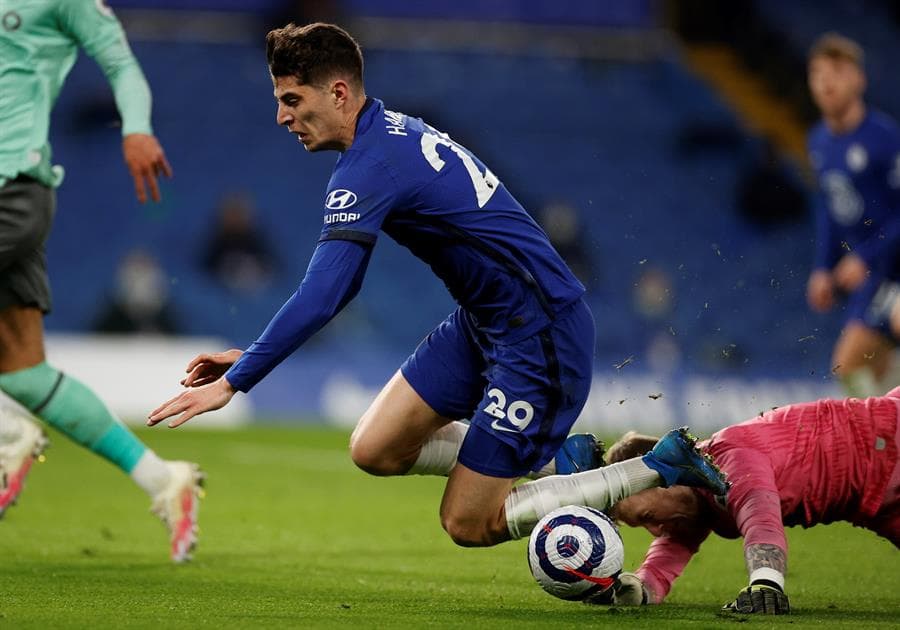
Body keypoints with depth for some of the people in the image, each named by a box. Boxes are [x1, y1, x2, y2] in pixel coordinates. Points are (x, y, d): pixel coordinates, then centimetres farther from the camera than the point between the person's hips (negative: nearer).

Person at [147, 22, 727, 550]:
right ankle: (562, 462, 13)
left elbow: (319, 299, -28)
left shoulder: (369, 170, -22)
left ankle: (661, 470, 2)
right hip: (484, 323, 9)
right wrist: (251, 358, 12)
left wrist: (233, 382, -22)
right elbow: (336, 287, 16)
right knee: (375, 449, 6)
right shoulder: (391, 133, 8)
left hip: (539, 338, -9)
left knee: (467, 524, -3)